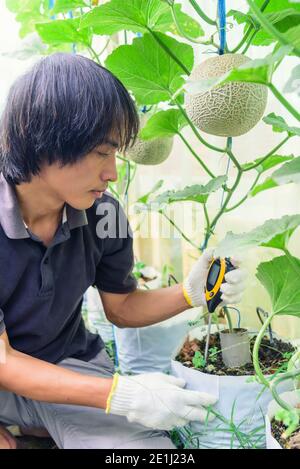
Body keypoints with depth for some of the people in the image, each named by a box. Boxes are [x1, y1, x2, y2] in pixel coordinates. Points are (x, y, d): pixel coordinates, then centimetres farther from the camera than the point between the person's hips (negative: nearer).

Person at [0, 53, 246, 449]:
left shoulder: (104, 213, -12)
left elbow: (121, 307, 4)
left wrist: (190, 293, -16)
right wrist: (118, 395, -32)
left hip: (69, 365, 3)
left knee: (149, 441, -19)